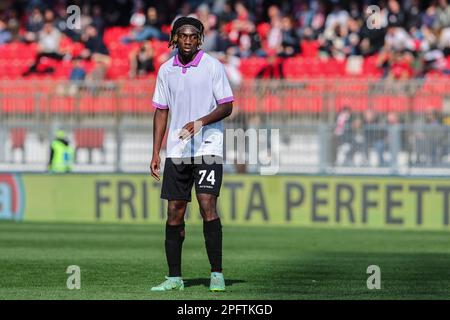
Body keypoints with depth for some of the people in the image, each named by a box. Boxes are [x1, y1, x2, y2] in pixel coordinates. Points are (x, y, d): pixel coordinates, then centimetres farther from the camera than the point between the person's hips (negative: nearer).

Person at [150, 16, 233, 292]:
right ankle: (174, 277, 11)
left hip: (208, 148, -4)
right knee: (174, 213, 4)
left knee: (207, 205, -16)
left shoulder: (213, 66, -4)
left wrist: (201, 122, -22)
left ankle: (217, 274, -10)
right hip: (177, 152, 4)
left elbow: (227, 107, -5)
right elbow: (161, 111, 14)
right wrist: (156, 153, 9)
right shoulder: (166, 70, 8)